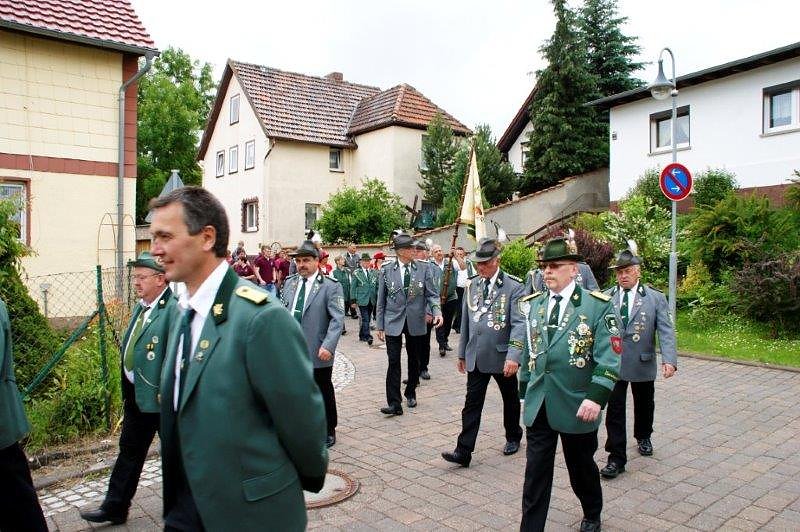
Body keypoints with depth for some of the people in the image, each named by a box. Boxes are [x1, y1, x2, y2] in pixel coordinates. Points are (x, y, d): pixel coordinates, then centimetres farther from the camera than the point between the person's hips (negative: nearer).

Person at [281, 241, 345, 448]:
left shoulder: (331, 286, -8)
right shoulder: (289, 283, 9)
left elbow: (337, 319, -13)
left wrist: (328, 346, -22)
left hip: (317, 353, -4)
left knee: (323, 393, 11)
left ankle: (328, 431, 28)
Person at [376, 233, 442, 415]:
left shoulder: (424, 269, 0)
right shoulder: (386, 271, -1)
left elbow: (432, 294, 1)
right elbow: (381, 301, 4)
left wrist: (437, 312, -18)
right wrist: (380, 326, 3)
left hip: (416, 322, 1)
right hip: (393, 322, -1)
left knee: (414, 360, 14)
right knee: (394, 362, -5)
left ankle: (410, 393, 35)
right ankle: (394, 403, -1)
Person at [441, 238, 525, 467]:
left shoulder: (513, 286, -12)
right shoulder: (472, 285, 4)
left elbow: (519, 324, -18)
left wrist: (513, 355, -28)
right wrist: (462, 353, 13)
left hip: (502, 356, -3)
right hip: (476, 357, 3)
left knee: (510, 400, 18)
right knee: (472, 403, 1)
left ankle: (513, 437, 40)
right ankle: (463, 451, 3)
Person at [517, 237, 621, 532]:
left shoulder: (598, 306, -8)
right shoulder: (533, 305, 7)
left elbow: (609, 357, -12)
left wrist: (595, 397, -21)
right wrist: (526, 389, 15)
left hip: (577, 407, -3)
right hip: (538, 406, 3)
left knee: (582, 469, 18)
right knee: (535, 473, 4)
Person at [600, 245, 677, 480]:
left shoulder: (655, 298, -3)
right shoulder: (605, 297, 0)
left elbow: (666, 331, -10)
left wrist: (669, 359, -23)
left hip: (643, 364, 1)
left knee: (644, 405, 20)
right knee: (614, 409, -2)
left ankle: (643, 437, 47)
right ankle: (616, 458, 6)